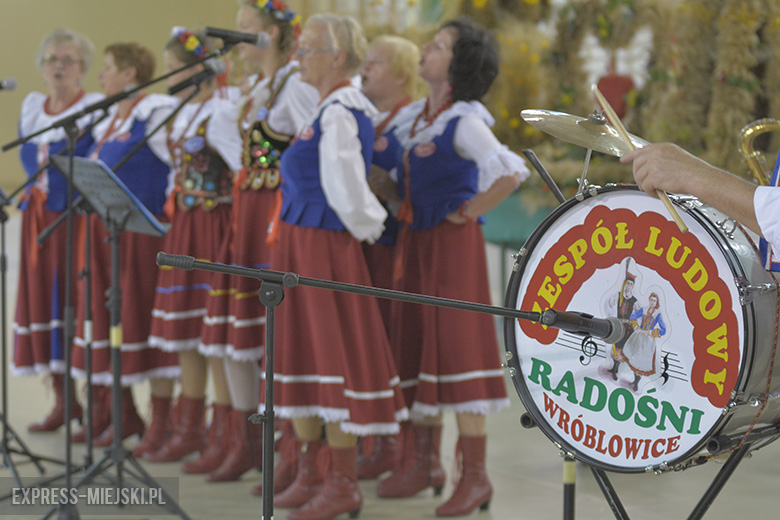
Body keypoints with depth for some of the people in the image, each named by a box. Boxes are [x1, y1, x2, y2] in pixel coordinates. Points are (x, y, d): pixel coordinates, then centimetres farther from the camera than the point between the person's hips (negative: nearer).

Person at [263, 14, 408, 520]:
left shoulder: (339, 114, -17)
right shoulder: (333, 109, 13)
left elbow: (348, 192, -23)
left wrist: (370, 225, -7)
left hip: (324, 248, -10)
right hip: (300, 246, 10)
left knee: (332, 352, -4)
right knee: (302, 348, 14)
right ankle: (310, 474, 23)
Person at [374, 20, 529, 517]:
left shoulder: (464, 121, -14)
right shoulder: (412, 117, 10)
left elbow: (512, 172, -27)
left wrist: (470, 211, -17)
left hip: (452, 243, -8)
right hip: (414, 241, 8)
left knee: (456, 345, -8)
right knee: (417, 345, 13)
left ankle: (476, 476, -2)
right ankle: (424, 462, 25)